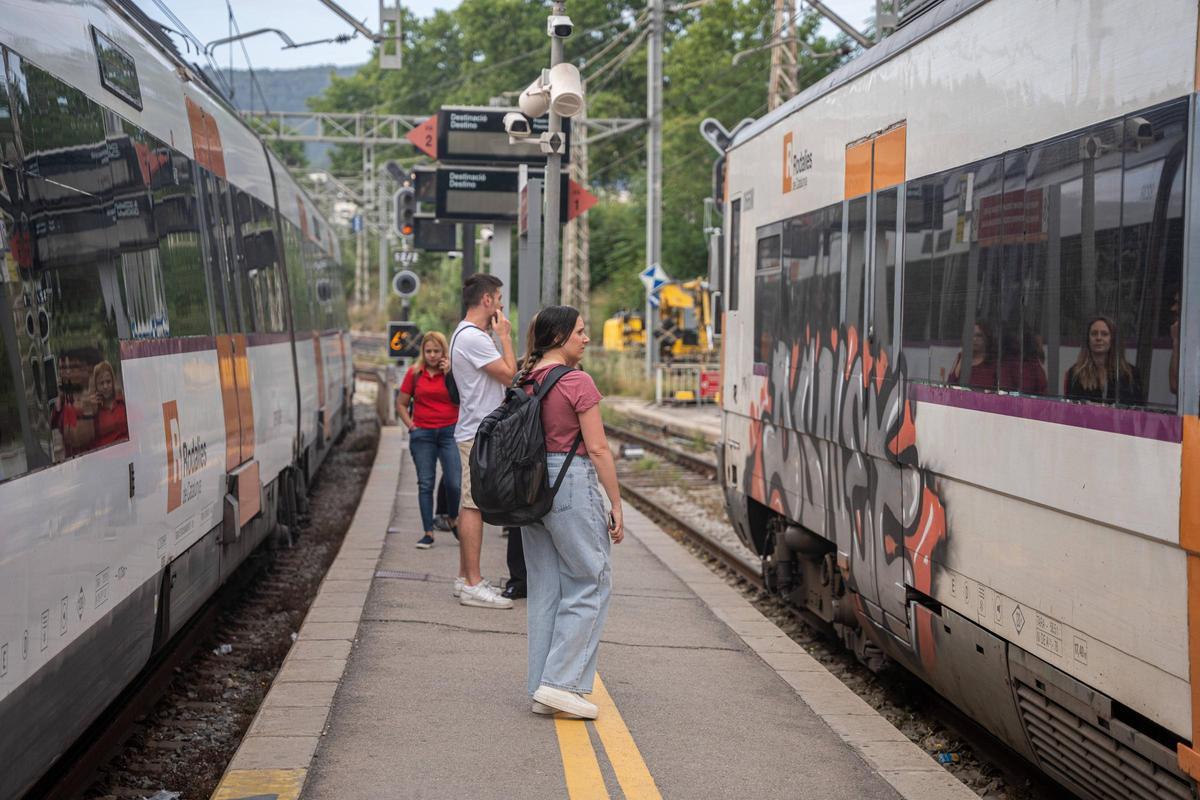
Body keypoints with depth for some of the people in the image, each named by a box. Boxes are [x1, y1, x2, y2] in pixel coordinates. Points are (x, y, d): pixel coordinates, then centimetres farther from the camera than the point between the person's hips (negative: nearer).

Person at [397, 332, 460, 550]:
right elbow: (401, 404, 13)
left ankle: (453, 520, 21)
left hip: (449, 432, -1)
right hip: (422, 434, 1)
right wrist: (411, 426, 2)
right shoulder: (414, 373, 5)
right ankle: (428, 533, 10)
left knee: (454, 483, -7)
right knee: (425, 484, 3)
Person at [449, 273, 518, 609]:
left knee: (470, 505, 13)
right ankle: (472, 585, -7)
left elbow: (501, 376, 18)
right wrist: (505, 336, -9)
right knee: (473, 505, -9)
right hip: (479, 434, -11)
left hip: (476, 433, 11)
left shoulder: (468, 335, 17)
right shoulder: (473, 337, -16)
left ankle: (465, 578, 19)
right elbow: (509, 374, -16)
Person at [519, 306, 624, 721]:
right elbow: (598, 449, -13)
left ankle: (541, 689, 14)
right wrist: (616, 505, -8)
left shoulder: (525, 382, 10)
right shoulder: (578, 382, -12)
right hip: (572, 484, -8)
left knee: (545, 587, 12)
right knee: (590, 582, 2)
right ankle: (560, 682, -4)